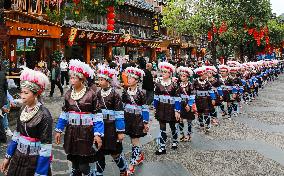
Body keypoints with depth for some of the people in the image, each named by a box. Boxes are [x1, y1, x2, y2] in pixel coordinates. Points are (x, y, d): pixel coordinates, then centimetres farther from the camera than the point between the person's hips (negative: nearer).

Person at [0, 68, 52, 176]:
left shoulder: (44, 115, -21)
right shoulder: (23, 110, -1)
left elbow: (46, 146, -20)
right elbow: (17, 134, 11)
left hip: (35, 161, -6)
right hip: (18, 157, 6)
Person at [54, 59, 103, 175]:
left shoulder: (91, 94, -10)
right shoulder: (68, 94, 4)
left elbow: (97, 115, -9)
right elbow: (64, 113, 12)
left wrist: (98, 134, -14)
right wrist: (59, 130, 11)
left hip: (86, 132, -5)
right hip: (71, 132, 5)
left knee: (84, 166, -3)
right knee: (74, 163, 14)